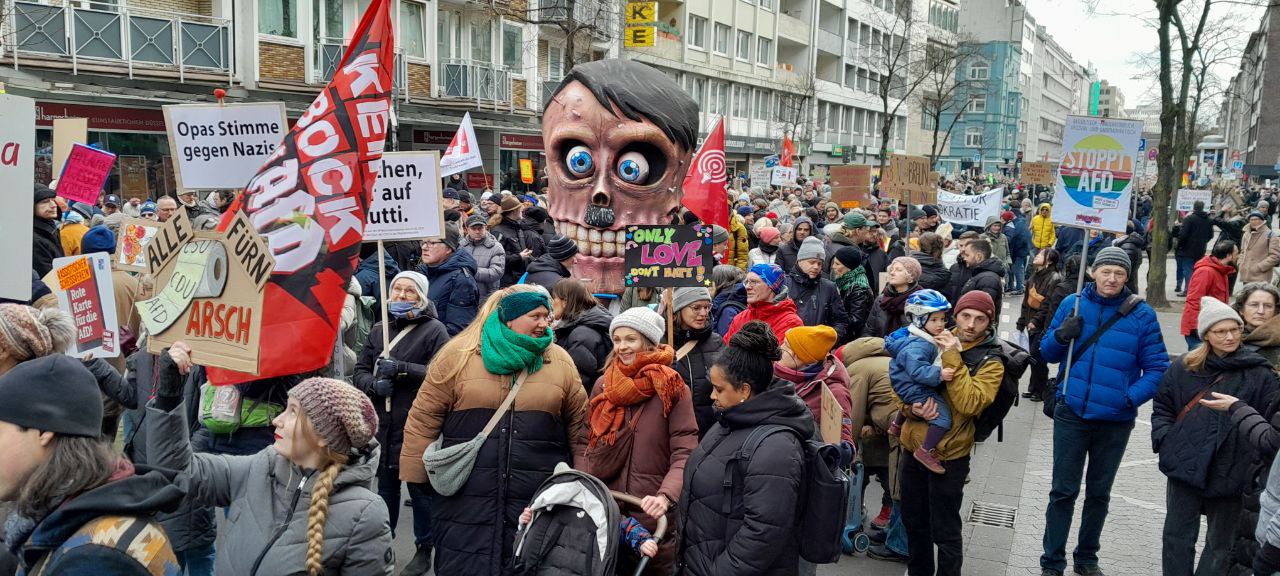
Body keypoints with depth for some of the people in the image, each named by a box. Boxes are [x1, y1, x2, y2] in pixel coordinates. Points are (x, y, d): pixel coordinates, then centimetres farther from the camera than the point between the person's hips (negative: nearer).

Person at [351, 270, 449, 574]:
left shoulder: (434, 330, -6)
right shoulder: (378, 330, 13)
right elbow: (359, 372, 9)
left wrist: (401, 369, -22)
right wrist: (374, 384, -12)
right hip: (383, 425, 5)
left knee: (421, 489, 5)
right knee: (385, 487, 18)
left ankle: (424, 549, 21)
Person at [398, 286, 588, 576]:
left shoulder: (560, 362, 4)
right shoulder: (458, 354, -2)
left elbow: (579, 427, 8)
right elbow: (425, 418, 0)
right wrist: (414, 478, -1)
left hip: (538, 501, 2)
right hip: (466, 497, -1)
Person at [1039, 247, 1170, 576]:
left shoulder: (1141, 314, -6)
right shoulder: (1072, 304, -2)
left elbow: (1157, 367, -4)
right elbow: (1047, 353, 5)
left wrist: (1132, 398, -19)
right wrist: (1060, 336, -17)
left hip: (1116, 420, 1)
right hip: (1071, 413, 0)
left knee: (1099, 493, 16)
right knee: (1063, 491, 2)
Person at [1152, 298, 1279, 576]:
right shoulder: (1184, 368, 4)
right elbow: (1162, 408, 11)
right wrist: (1164, 438, -3)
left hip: (1231, 472, -1)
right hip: (1186, 466, 1)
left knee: (1219, 543, 11)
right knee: (1178, 537, 6)